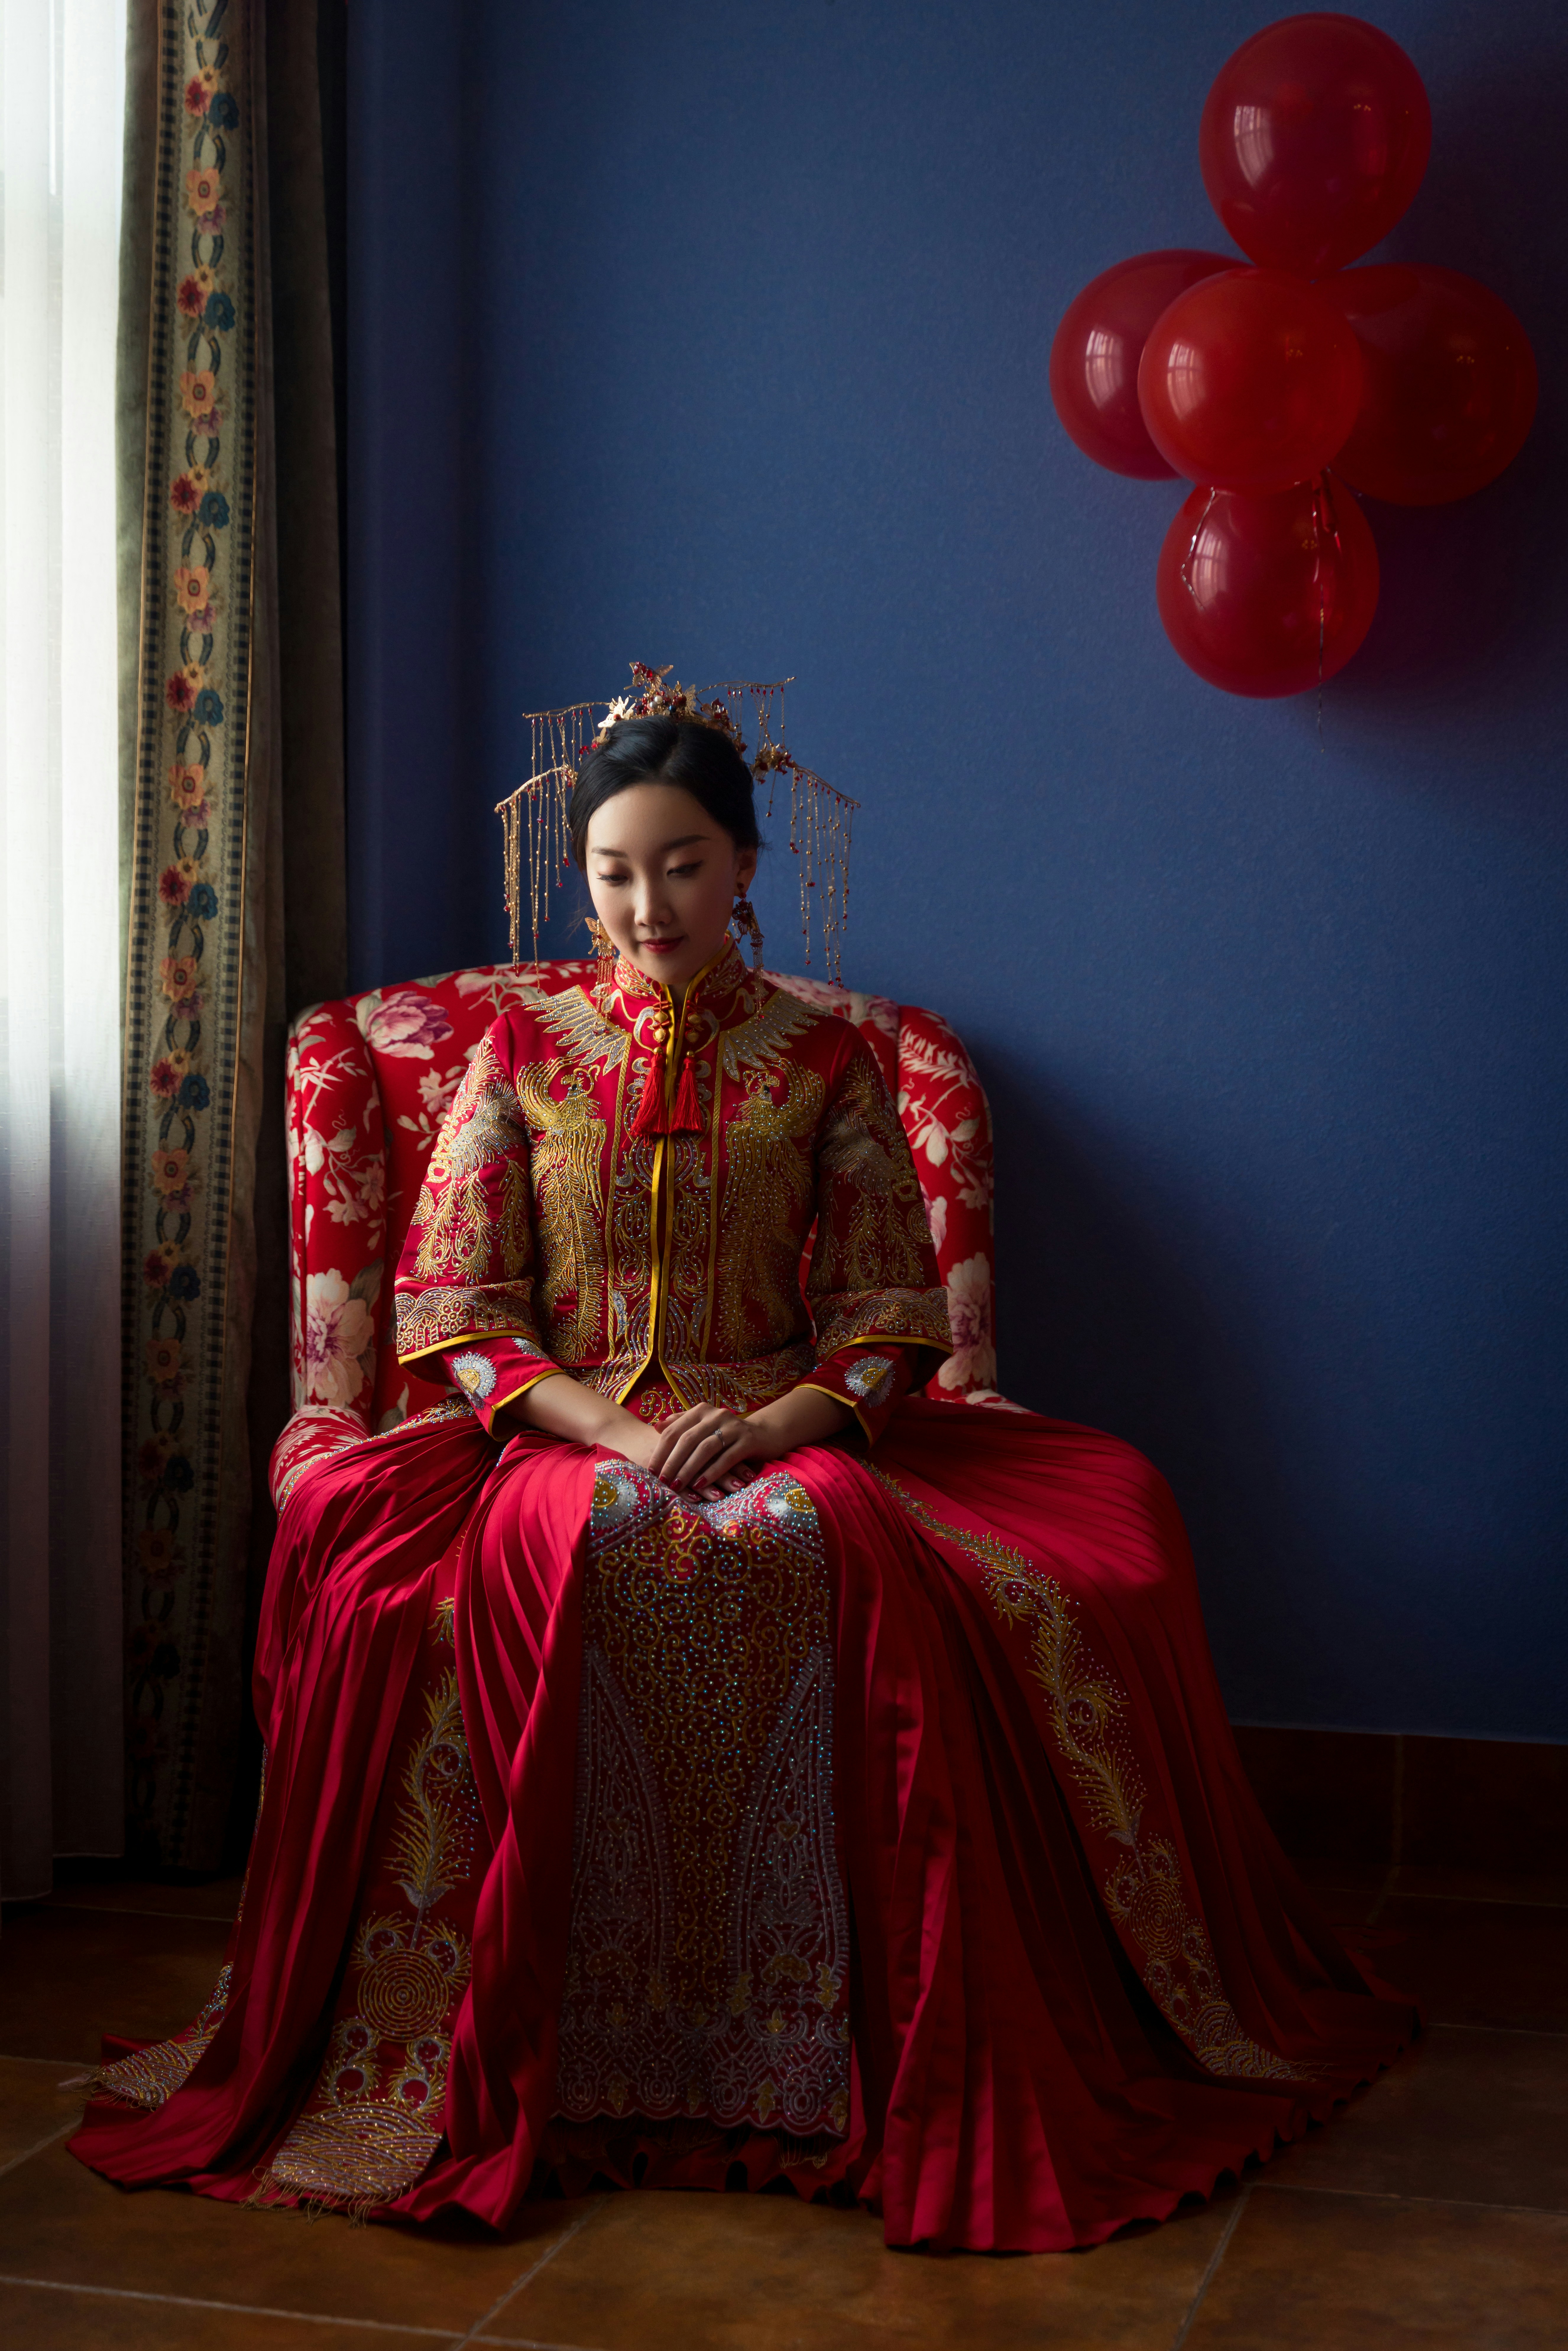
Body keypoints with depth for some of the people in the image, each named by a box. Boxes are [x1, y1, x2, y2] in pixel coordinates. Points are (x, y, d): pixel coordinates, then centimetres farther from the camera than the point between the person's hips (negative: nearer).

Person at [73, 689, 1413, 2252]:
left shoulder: (824, 1061, 10)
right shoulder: (523, 1049, 9)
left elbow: (886, 1309, 6)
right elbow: (458, 1308, 3)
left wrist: (779, 1423, -15)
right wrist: (614, 1430, -13)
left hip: (790, 1436, 0)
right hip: (564, 1432, 0)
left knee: (835, 1553, -35)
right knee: (559, 1554, -36)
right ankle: (556, 2056, -24)